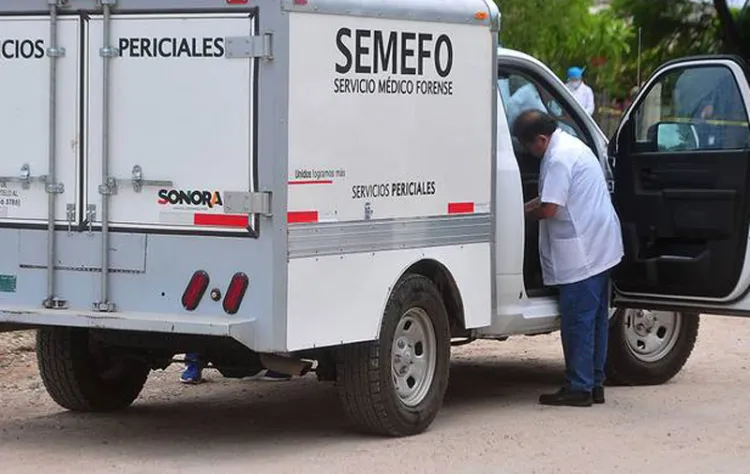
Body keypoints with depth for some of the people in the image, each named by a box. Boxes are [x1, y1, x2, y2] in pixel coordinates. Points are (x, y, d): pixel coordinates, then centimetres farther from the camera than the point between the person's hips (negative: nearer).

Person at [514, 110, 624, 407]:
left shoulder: (558, 158, -18)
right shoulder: (570, 145, 16)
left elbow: (549, 209, -20)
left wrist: (522, 215, -3)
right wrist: (526, 206, 17)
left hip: (581, 253, -11)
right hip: (601, 247, 11)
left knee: (578, 320, -6)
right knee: (596, 318, 13)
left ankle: (578, 388, -3)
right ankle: (594, 384, 19)